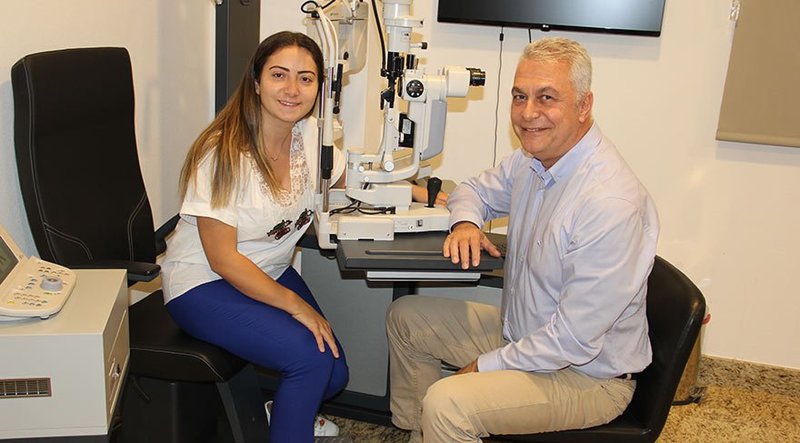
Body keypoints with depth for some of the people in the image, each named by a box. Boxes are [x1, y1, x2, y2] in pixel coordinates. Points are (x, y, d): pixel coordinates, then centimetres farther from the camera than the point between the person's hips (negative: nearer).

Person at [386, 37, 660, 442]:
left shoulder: (612, 204, -31)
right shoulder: (533, 160, -3)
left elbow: (574, 341, -28)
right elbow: (476, 190, 18)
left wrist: (485, 366, -17)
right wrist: (465, 222, -6)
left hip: (587, 375, -9)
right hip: (519, 331, 9)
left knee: (447, 402, -31)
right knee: (405, 315, 13)